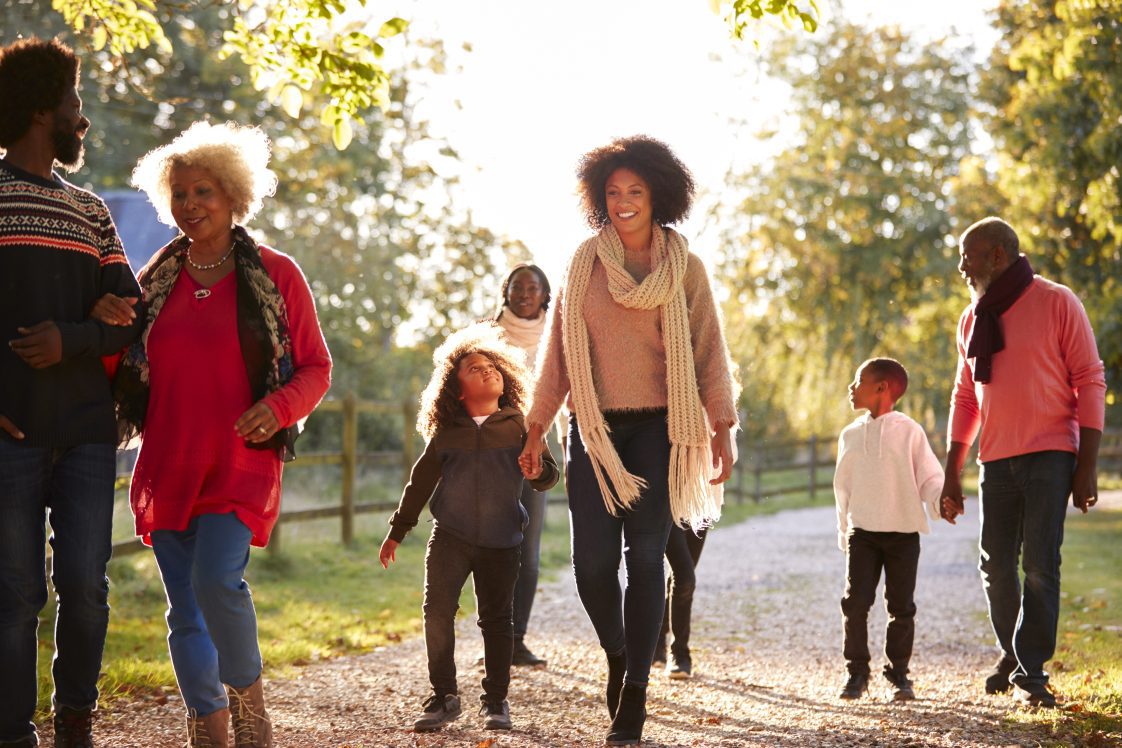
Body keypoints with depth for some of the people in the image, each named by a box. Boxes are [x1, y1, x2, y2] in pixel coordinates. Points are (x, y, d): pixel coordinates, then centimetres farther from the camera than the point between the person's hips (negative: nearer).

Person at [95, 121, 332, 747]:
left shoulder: (275, 274, 1)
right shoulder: (157, 279, 11)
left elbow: (317, 367, 4)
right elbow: (127, 374, 19)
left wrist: (278, 407, -14)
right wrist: (105, 326, -1)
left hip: (240, 461, -4)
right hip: (168, 464, 4)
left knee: (217, 580, -22)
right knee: (184, 606, 5)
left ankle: (248, 696, 2)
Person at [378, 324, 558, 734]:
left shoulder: (519, 425, 2)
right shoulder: (446, 432, 5)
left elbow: (549, 474, -1)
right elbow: (421, 482, 15)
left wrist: (538, 470, -26)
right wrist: (396, 532, 17)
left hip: (501, 542, 0)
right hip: (450, 537, 1)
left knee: (497, 619, 5)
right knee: (437, 611, -9)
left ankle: (496, 699, 18)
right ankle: (444, 696, 3)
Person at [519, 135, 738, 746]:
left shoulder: (684, 269, 4)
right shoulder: (584, 263, 7)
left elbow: (708, 352, 4)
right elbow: (559, 349, 10)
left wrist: (721, 429, -2)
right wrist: (537, 426, 7)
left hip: (657, 429, -1)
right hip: (593, 429, 1)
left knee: (644, 558, -5)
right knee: (592, 562, -6)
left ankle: (634, 695, 2)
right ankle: (617, 656, 23)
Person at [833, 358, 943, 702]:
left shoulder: (909, 431, -3)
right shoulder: (851, 435, 9)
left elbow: (929, 476, -4)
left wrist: (939, 502, -24)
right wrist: (844, 532, 15)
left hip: (904, 532, -3)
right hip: (863, 533, 3)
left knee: (901, 607, 3)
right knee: (855, 603, -5)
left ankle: (899, 673, 14)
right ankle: (857, 671, 5)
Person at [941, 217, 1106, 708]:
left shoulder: (1056, 303, -3)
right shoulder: (972, 319, 13)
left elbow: (1090, 381, -5)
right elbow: (965, 399, 17)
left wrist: (1088, 465, -11)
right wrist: (951, 476, 13)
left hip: (1050, 455, -5)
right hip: (996, 460, 5)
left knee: (1039, 563, -10)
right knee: (996, 566, 6)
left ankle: (1031, 672, -4)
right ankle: (1011, 655, 25)